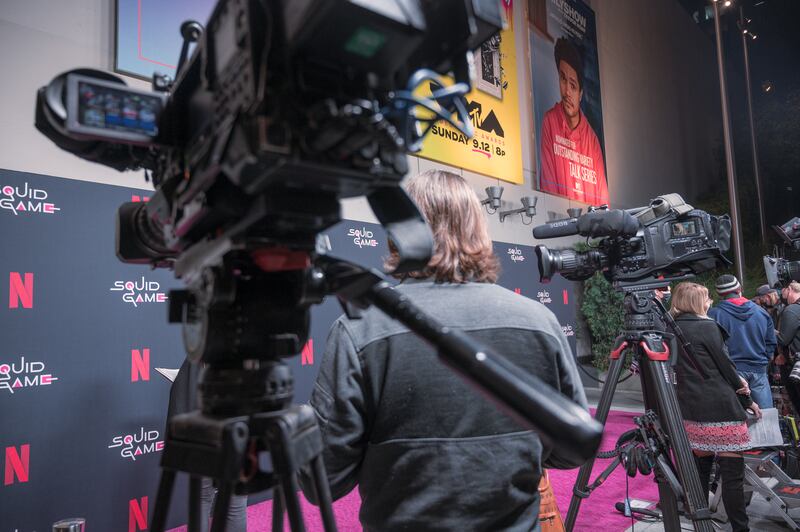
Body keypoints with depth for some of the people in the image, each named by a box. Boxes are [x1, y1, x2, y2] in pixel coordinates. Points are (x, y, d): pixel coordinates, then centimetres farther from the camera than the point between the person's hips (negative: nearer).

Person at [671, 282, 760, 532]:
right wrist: (747, 400, 8)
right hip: (721, 409, -6)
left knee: (700, 468, 14)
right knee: (733, 472, 0)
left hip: (690, 410, 6)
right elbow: (725, 366, -5)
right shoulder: (707, 326, -9)